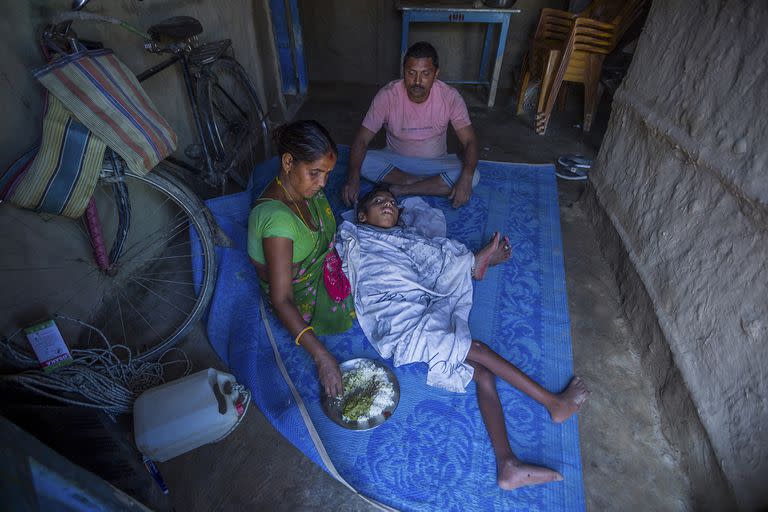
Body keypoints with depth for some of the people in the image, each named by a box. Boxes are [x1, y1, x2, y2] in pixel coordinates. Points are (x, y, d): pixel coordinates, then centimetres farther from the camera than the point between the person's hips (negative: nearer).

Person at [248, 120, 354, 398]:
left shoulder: (304, 187, -11)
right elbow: (280, 300, -34)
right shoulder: (277, 218, -36)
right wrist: (322, 357, -36)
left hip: (323, 266, 7)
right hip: (305, 299, -7)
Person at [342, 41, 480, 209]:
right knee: (364, 162, -30)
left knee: (473, 177, -27)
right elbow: (361, 140, -20)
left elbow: (470, 141, -16)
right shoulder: (387, 95, -19)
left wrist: (466, 178, -36)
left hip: (435, 163, 1)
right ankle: (430, 184, -18)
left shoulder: (450, 97, -17)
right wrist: (353, 177, -39)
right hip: (395, 161, 0)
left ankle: (401, 190, -24)